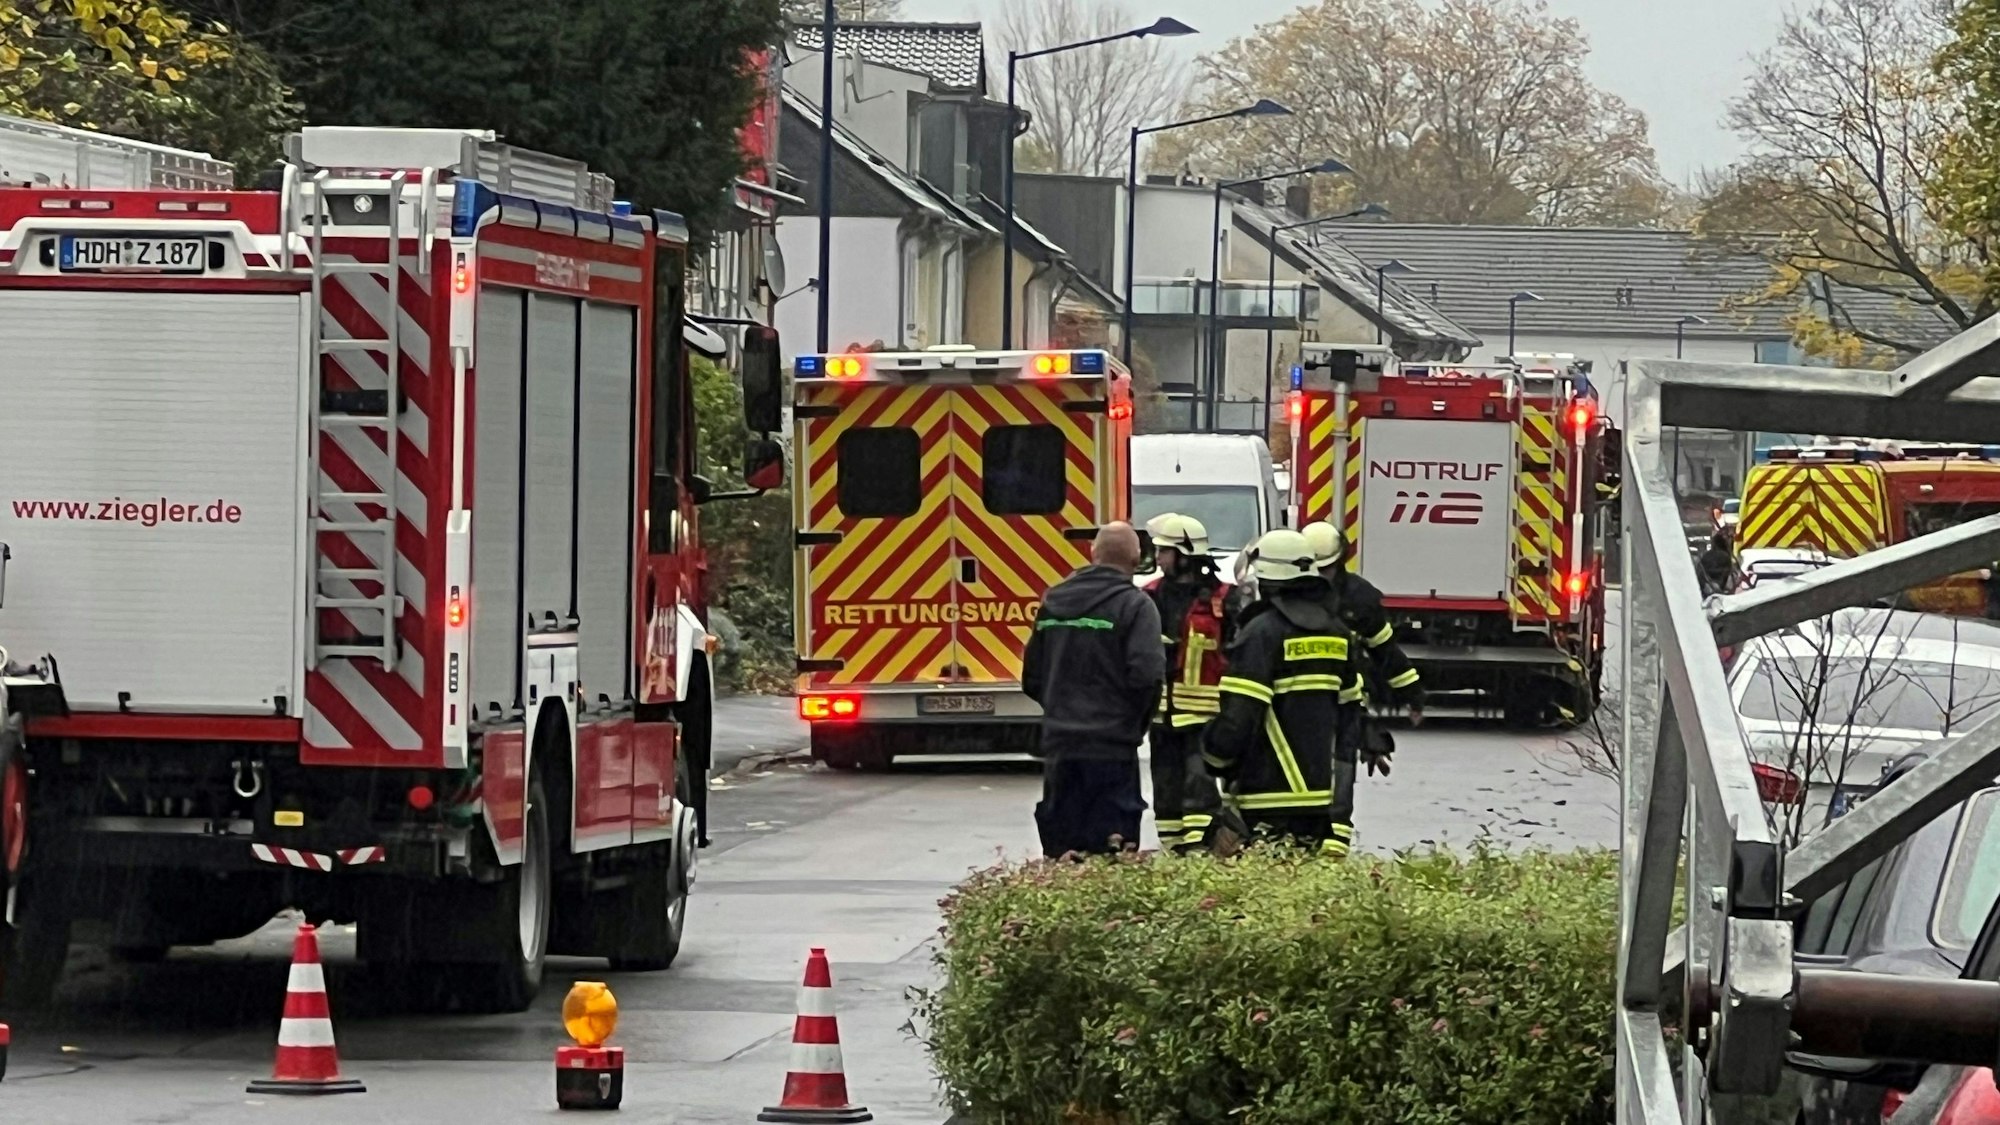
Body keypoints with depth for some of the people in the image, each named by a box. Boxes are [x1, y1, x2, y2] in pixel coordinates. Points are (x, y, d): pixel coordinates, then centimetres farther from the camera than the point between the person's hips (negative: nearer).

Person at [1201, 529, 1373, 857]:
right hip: (1323, 791, 7)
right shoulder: (1338, 633, 13)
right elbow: (1350, 712, 16)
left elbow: (1239, 715, -15)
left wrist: (1215, 756, 6)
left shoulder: (1263, 632, -11)